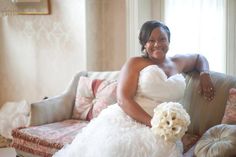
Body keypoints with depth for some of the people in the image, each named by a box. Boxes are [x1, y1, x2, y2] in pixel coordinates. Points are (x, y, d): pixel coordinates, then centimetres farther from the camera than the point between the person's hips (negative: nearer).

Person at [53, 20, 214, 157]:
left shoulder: (178, 63, 21)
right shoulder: (136, 63, 5)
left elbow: (199, 57, 42)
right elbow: (123, 99, -7)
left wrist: (205, 74, 19)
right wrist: (152, 122, -18)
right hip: (125, 120, -3)